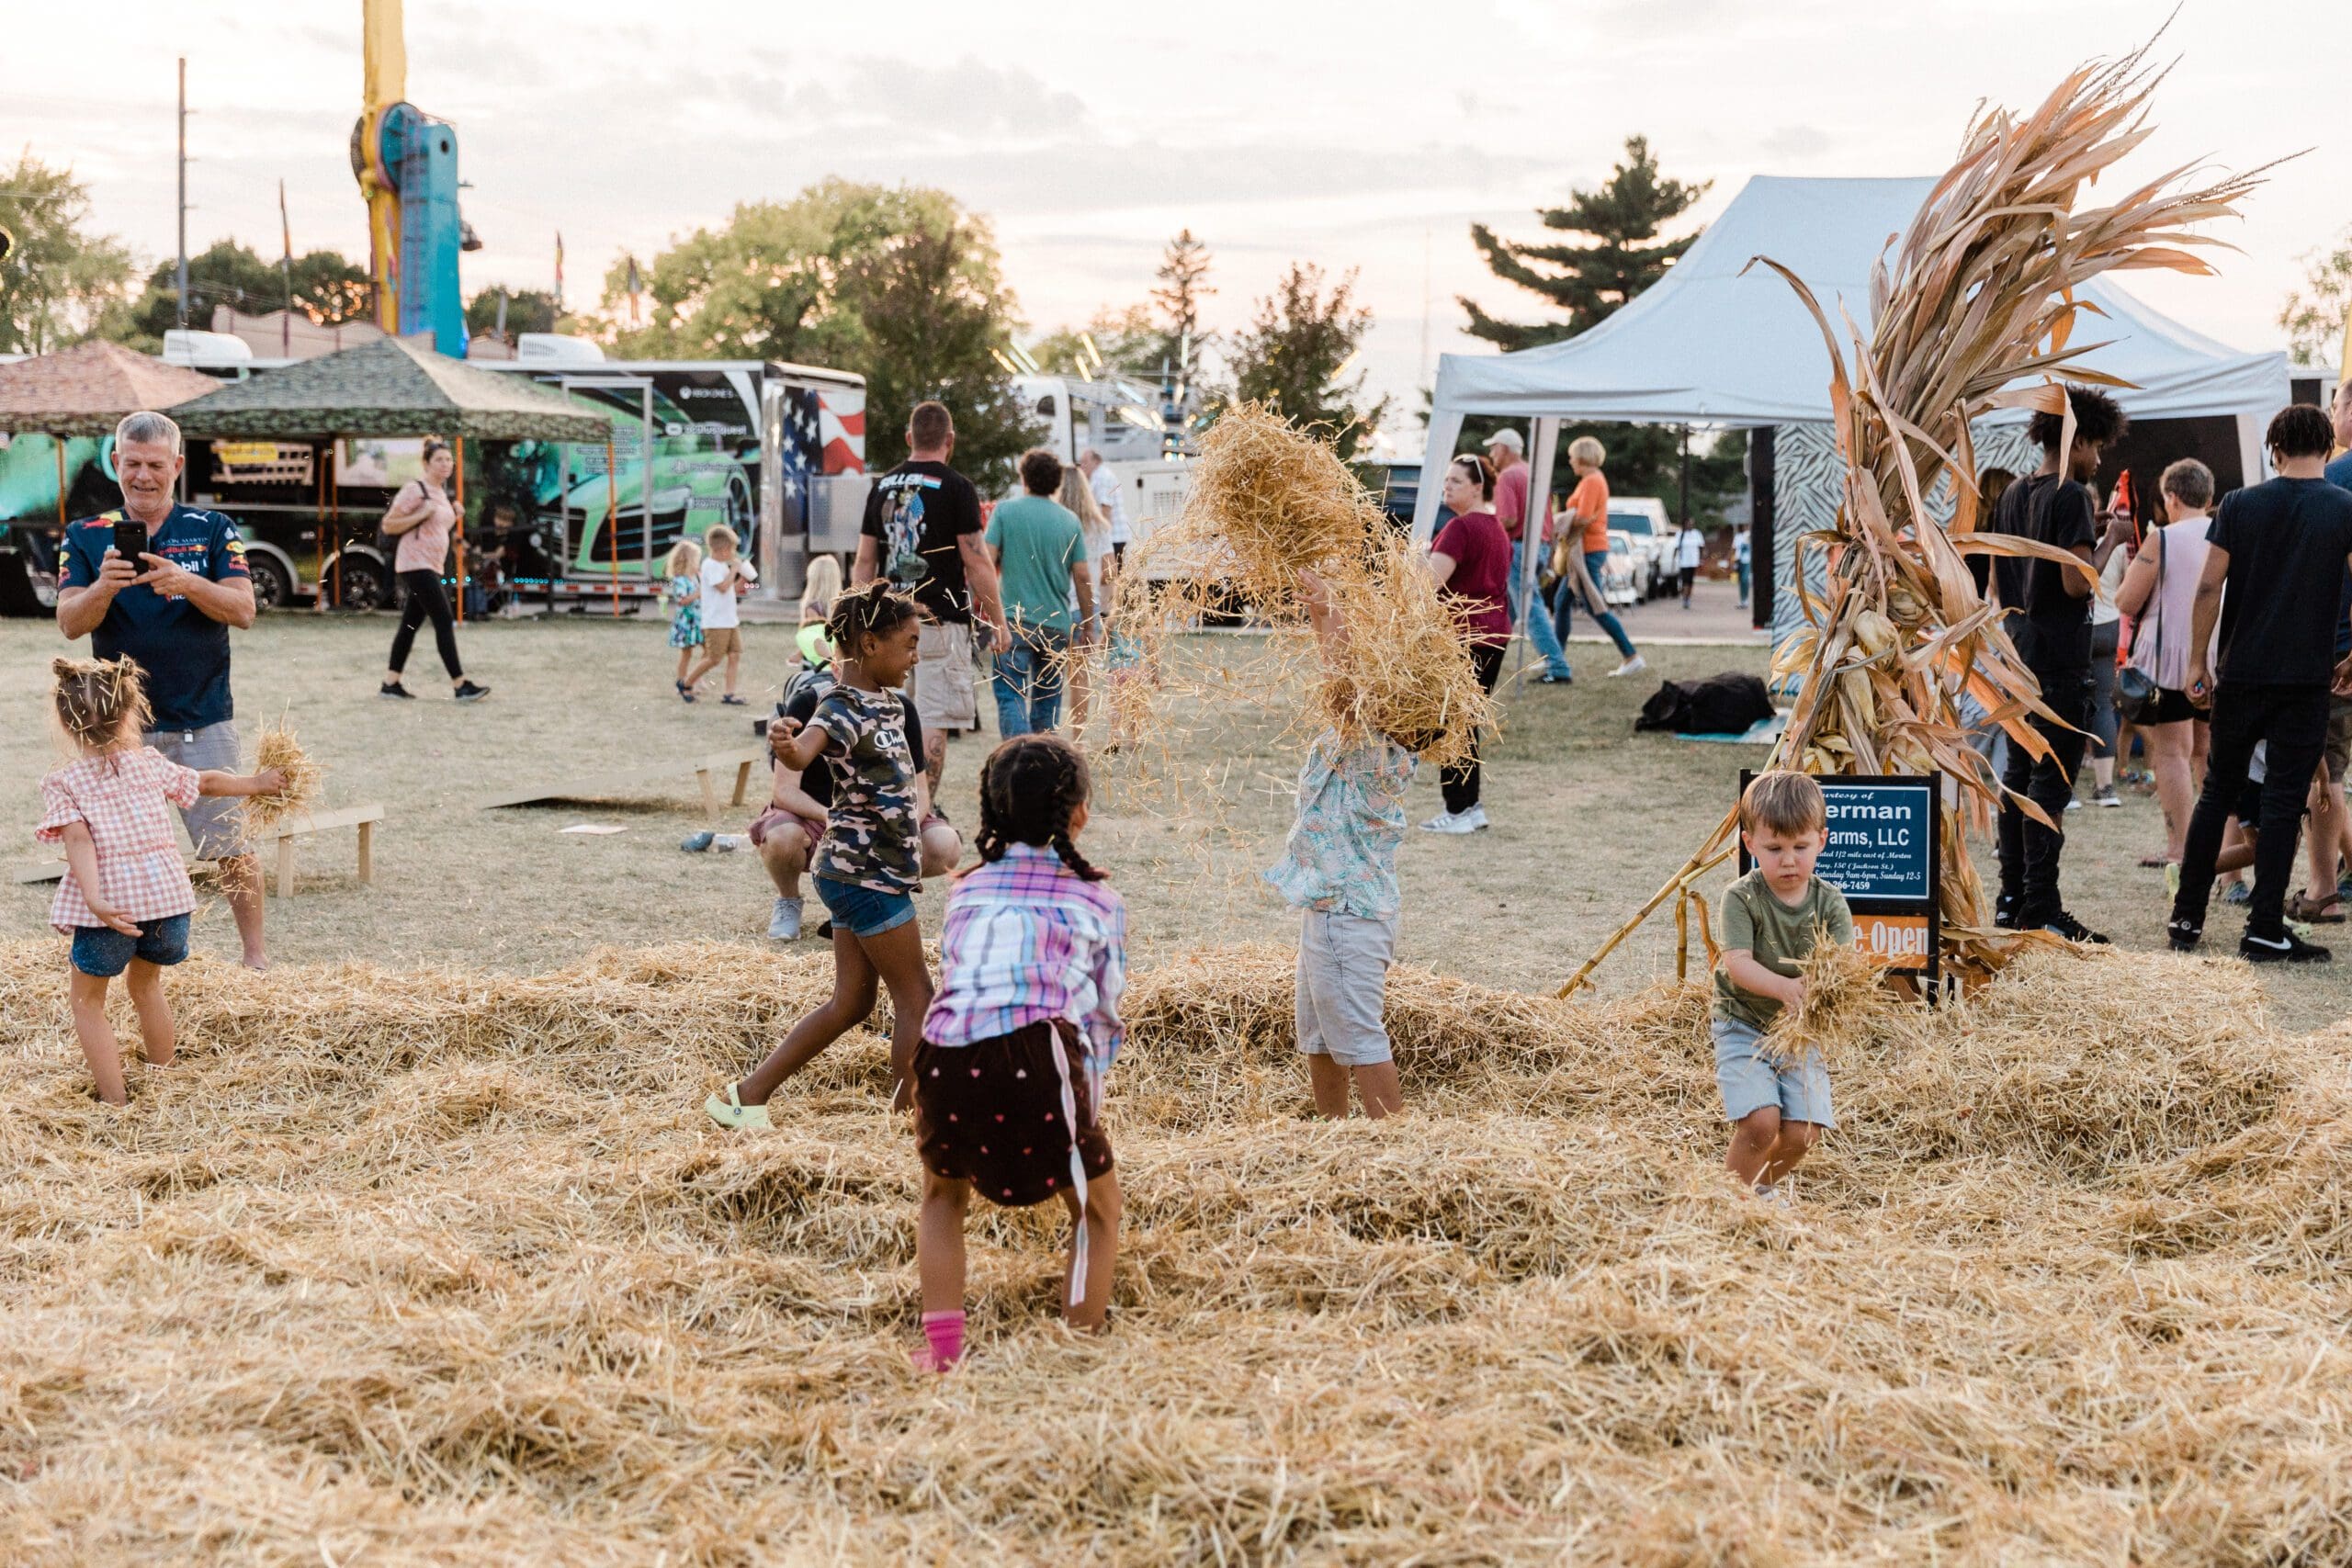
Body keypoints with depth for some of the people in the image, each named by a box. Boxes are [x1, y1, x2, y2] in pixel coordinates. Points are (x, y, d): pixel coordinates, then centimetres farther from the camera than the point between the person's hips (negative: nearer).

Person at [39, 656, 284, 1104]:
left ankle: (114, 1099, 7)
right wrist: (255, 783, 41)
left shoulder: (62, 784, 0)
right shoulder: (150, 764, 9)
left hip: (108, 906, -4)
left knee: (86, 999, 14)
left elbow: (79, 840, -16)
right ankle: (160, 1068, 37)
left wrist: (93, 899, -27)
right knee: (146, 983, 29)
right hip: (167, 893, 4)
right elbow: (207, 783, 24)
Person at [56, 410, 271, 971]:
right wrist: (104, 587, -26)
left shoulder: (213, 531, 3)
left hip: (203, 723, -1)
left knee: (231, 847, -1)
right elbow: (70, 622, -5)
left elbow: (243, 610, -8)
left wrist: (186, 582, -27)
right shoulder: (87, 536, 6)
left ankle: (256, 957, 9)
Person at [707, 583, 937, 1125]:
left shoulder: (886, 703, 10)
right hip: (864, 872, -9)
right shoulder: (844, 707, -18)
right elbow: (802, 755, -40)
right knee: (915, 998, -2)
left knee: (850, 1004, 11)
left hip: (863, 872, 9)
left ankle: (747, 1095, 14)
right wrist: (784, 743, -60)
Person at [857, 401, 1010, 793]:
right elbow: (976, 562, -9)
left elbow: (864, 563, 11)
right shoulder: (956, 488, -7)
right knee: (934, 721, -4)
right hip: (941, 621, -5)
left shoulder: (882, 487, 9)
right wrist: (998, 622, -2)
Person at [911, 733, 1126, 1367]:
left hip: (946, 1053, 3)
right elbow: (1103, 1014, 21)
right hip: (1039, 1055, -3)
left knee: (943, 1193, 31)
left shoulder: (967, 889, 29)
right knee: (1097, 1208, 22)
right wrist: (1086, 1105, 36)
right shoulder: (1096, 899, 21)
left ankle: (941, 1344, 19)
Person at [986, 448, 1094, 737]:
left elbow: (987, 560, -7)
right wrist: (1088, 626, 12)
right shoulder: (1070, 520, 6)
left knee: (1011, 696, -7)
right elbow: (1082, 577, 5)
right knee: (1048, 698, 14)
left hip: (1015, 618, -3)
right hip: (1057, 624, 3)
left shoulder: (1006, 510, -1)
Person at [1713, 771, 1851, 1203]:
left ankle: (1764, 1187, 28)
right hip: (1744, 1026, -3)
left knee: (1802, 1133, -5)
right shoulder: (1741, 898, -14)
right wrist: (1784, 987, -44)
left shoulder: (1830, 903, -6)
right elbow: (1737, 964, -25)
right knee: (1760, 1122, -20)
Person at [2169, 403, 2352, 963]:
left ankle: (2186, 918, 14)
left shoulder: (2240, 504, 0)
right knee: (2283, 802, 2)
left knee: (2216, 792, 13)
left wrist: (2197, 663, 4)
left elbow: (2209, 588, -3)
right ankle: (2264, 931, 1)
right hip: (2306, 680, -2)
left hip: (2240, 673, 2)